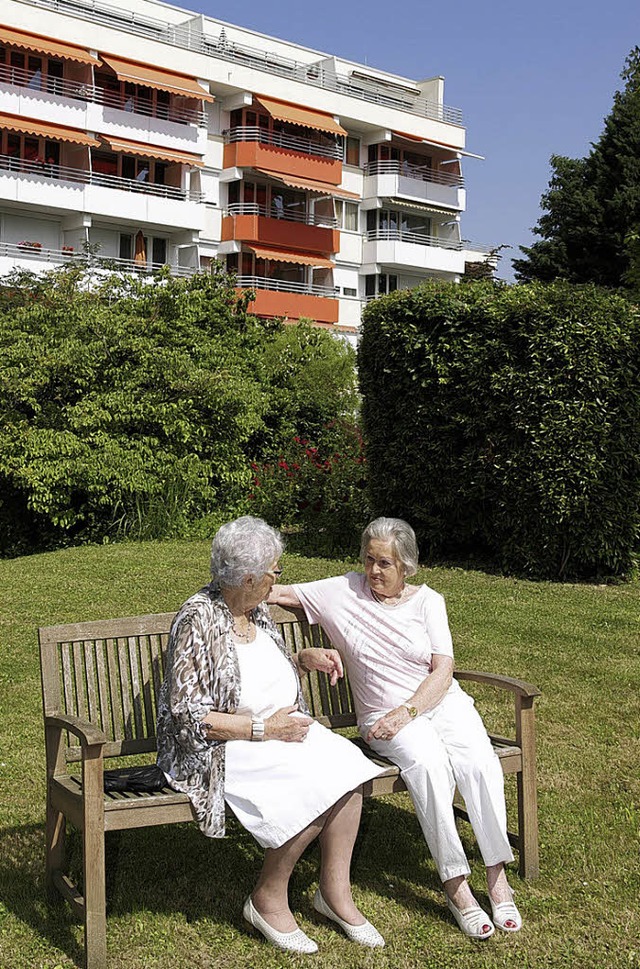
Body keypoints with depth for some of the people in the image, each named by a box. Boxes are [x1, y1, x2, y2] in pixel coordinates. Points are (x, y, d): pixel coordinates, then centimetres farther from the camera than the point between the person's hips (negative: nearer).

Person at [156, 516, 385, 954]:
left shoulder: (256, 612, 8)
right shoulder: (198, 621, -17)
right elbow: (188, 715, -19)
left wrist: (305, 659, 4)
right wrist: (264, 729, -20)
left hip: (278, 729, 8)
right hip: (220, 749, -8)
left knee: (346, 766, -17)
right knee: (313, 788, -27)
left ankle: (335, 891, -3)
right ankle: (268, 900, -6)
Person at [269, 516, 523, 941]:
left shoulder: (427, 600, 6)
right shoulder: (346, 591, 6)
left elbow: (443, 670, -2)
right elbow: (282, 592, 11)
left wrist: (406, 712, -16)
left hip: (441, 701, 2)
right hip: (385, 714, -2)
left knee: (478, 761, -29)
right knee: (428, 763, -34)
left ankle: (497, 877, -18)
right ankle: (456, 885, -26)